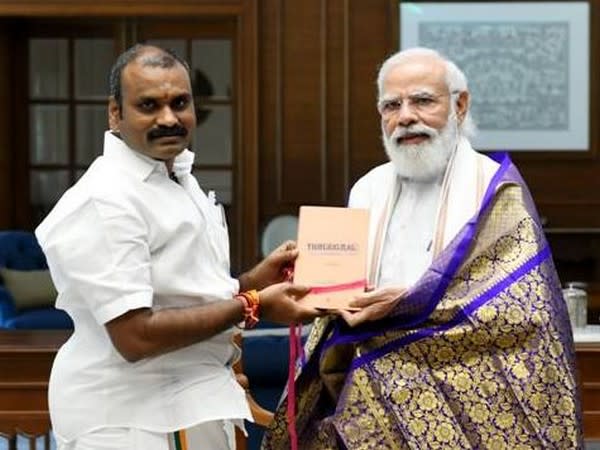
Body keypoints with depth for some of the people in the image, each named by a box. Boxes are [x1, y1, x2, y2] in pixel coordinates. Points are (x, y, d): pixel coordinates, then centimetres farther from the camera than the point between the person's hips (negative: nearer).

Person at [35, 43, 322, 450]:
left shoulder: (177, 176, 10)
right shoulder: (105, 202, -21)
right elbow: (135, 336, -25)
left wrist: (251, 282, 0)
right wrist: (252, 306, -18)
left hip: (193, 401, 9)